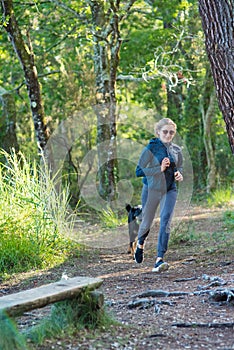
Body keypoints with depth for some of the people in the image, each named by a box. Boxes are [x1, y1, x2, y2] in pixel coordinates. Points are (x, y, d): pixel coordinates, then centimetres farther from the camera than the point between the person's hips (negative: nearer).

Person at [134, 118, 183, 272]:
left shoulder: (177, 150, 5)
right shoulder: (151, 148, -9)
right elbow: (139, 170, -11)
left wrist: (179, 175, -3)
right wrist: (159, 169, -22)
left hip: (170, 190, 2)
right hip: (152, 189, -2)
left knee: (166, 220, -17)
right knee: (147, 222, 11)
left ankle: (159, 259, -20)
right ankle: (140, 244, 47)